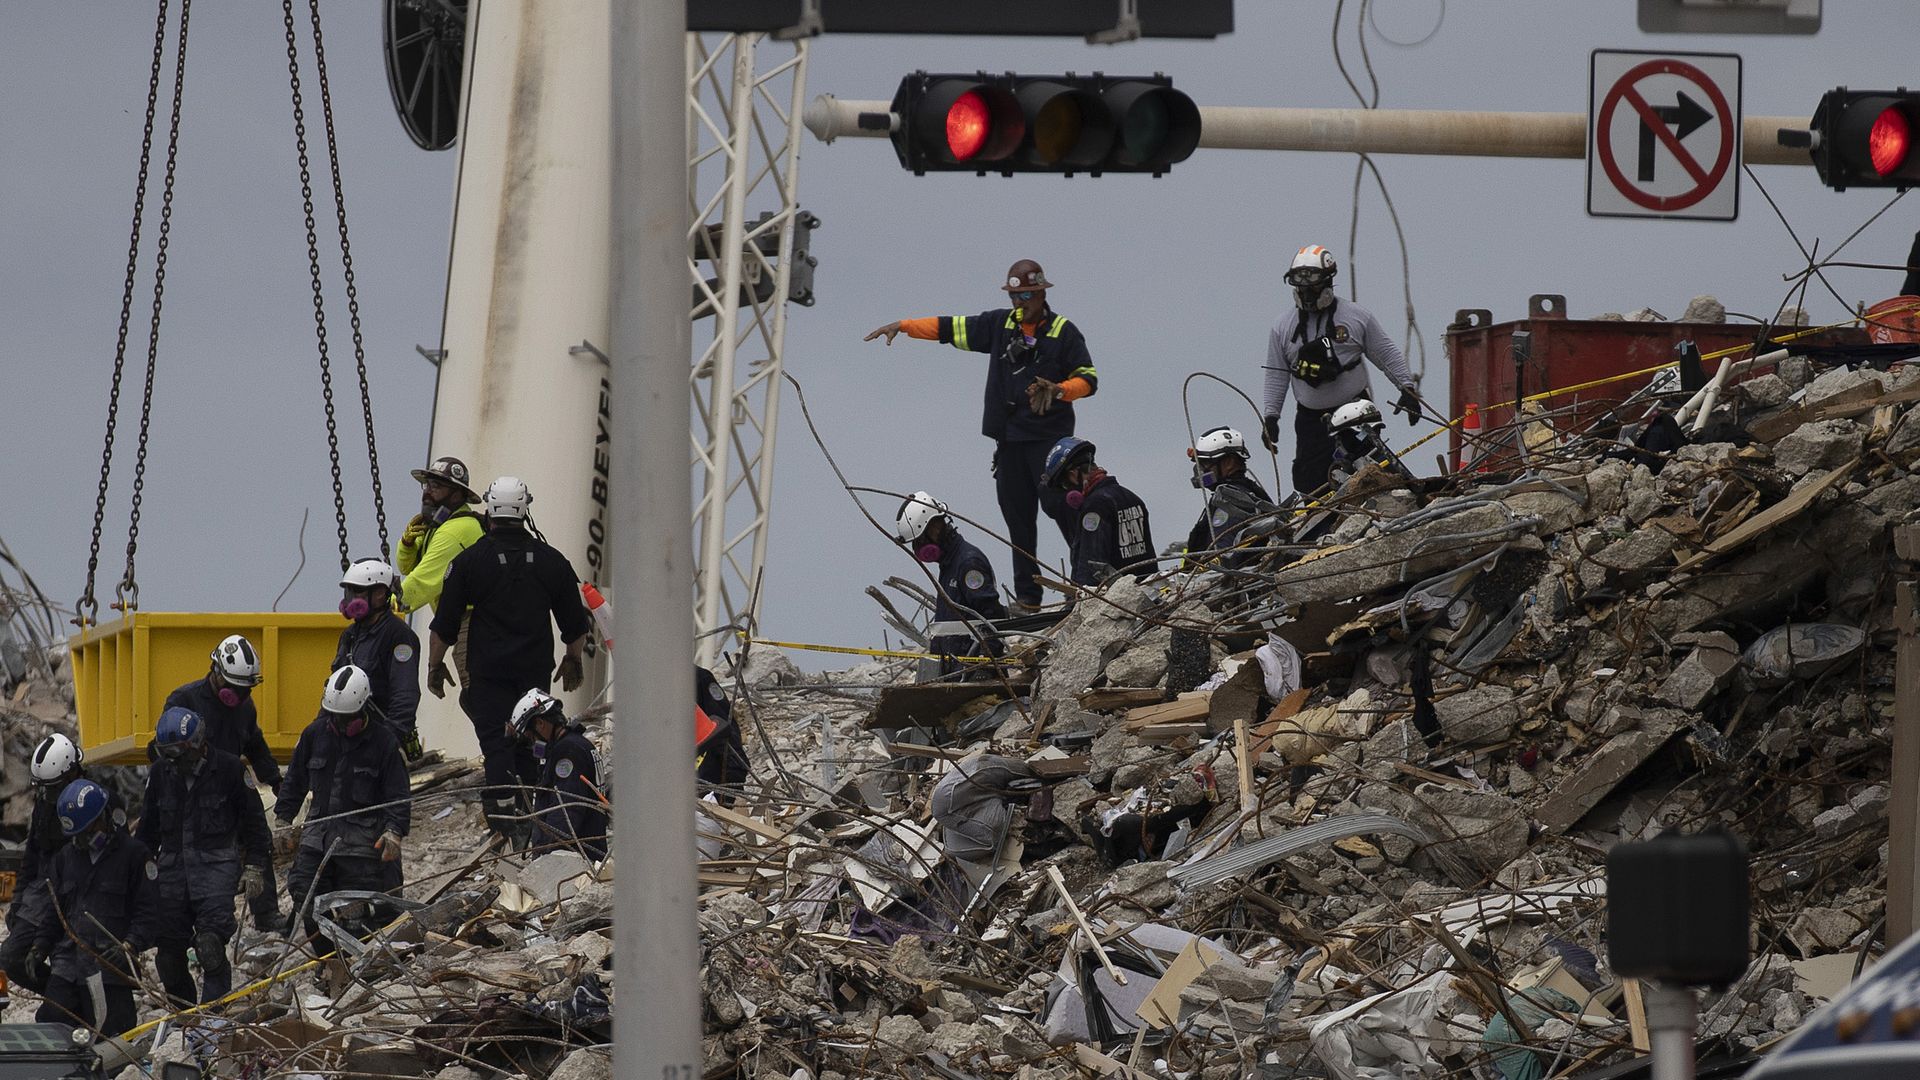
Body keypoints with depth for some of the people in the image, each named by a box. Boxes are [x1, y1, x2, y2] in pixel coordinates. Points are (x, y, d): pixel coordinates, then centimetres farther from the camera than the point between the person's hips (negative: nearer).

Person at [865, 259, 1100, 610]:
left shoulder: (1063, 332, 0)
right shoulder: (1001, 324, 13)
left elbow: (1088, 379, -4)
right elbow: (951, 328, 17)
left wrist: (1059, 390, -23)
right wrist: (903, 326, 11)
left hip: (1050, 436, -5)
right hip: (1010, 437, 5)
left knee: (1057, 502, -18)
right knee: (1018, 516, 3)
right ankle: (1027, 597, 5)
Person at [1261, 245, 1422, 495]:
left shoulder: (1356, 317, 0)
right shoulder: (1284, 326, 7)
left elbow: (1387, 355, 6)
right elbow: (1276, 375, 11)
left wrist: (1407, 388, 0)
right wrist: (1270, 416, 5)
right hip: (1311, 417, 2)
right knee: (1310, 482, -6)